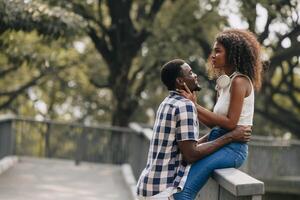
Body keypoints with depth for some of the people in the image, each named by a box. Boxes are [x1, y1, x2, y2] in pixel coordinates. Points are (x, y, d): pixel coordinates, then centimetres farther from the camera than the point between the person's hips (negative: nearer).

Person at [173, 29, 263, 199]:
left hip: (232, 148, -9)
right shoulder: (226, 82, 17)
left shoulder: (239, 81, -9)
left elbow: (230, 123, -17)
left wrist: (195, 106, -14)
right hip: (219, 144, 9)